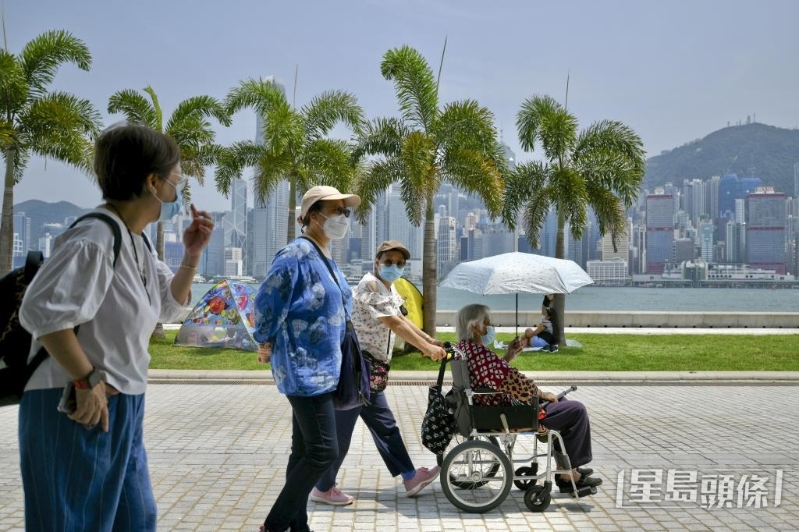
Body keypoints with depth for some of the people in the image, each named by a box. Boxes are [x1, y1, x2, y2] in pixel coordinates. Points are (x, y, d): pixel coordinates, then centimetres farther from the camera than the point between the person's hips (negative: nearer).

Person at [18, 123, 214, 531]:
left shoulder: (136, 242, 11)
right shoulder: (95, 238, -19)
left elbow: (170, 306, 21)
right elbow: (42, 311, -28)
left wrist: (192, 255, 7)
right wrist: (86, 381, -23)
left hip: (121, 407, 10)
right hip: (80, 407, -10)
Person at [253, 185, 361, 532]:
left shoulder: (325, 259, 14)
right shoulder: (297, 254, -16)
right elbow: (266, 302, -18)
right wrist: (267, 345, -7)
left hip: (320, 369, 9)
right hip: (303, 369, -9)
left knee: (305, 451, 13)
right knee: (324, 451, -9)